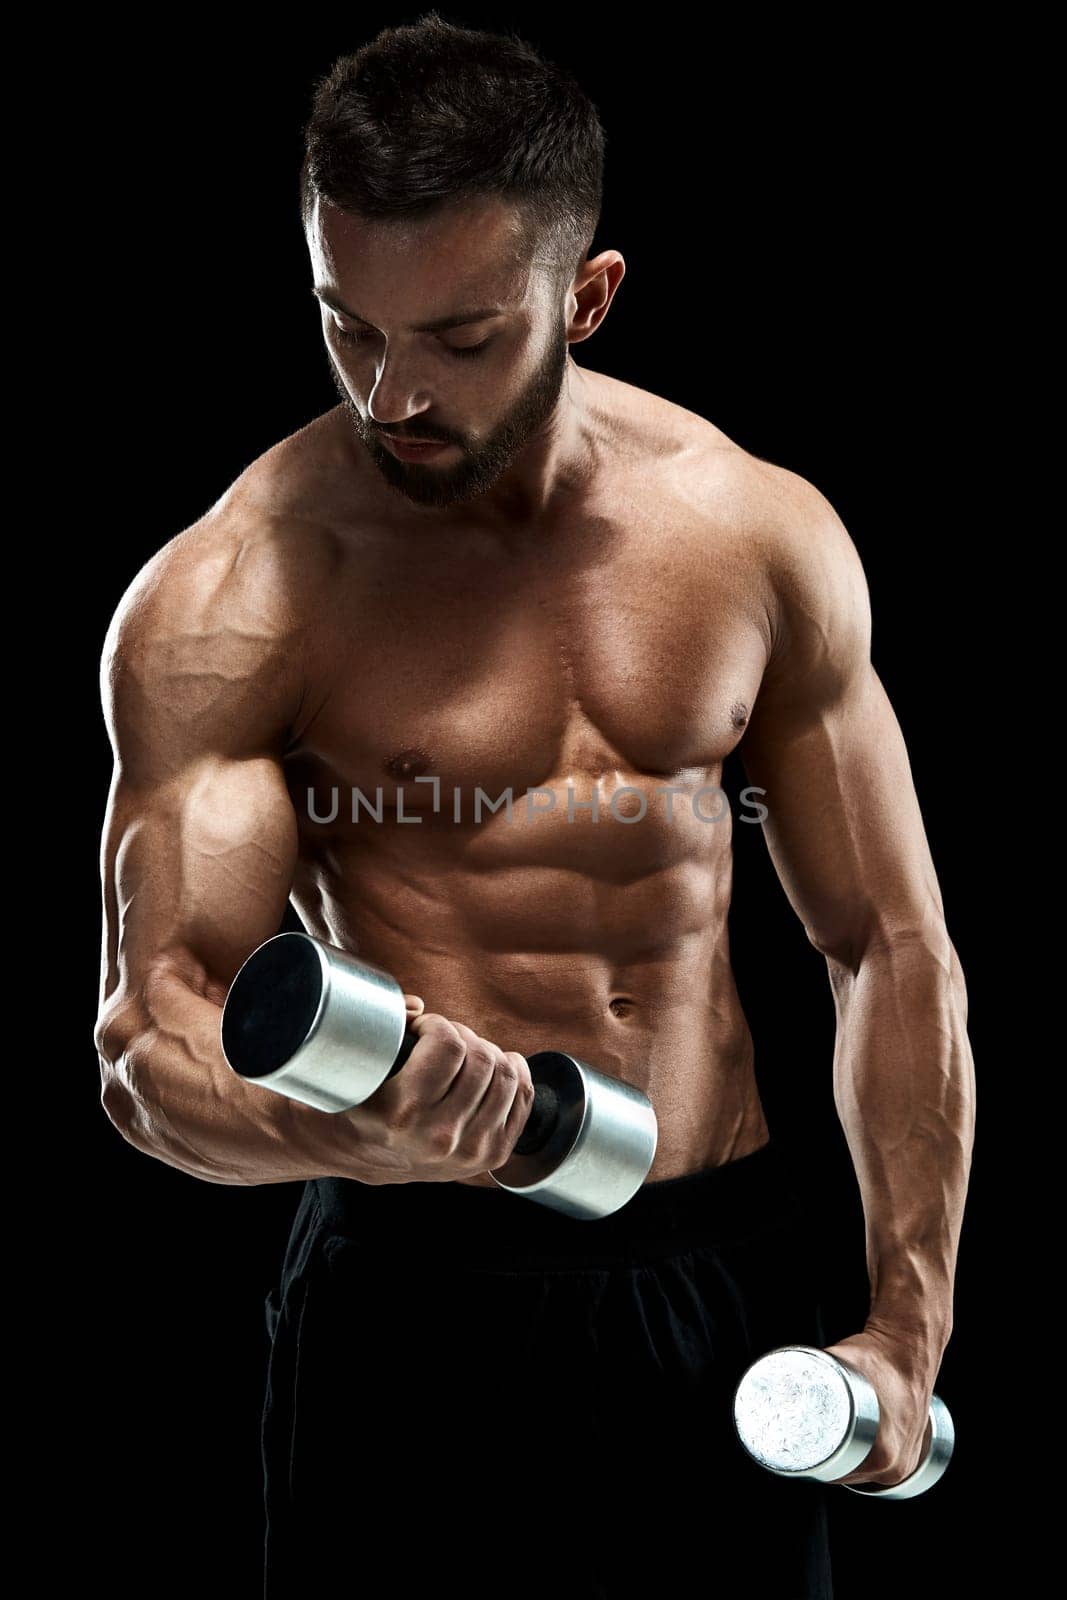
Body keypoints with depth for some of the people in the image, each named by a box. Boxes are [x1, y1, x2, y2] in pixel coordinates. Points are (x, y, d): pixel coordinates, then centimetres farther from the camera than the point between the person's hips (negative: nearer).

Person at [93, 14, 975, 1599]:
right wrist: (360, 1128, -37)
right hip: (421, 1291, -3)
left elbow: (890, 947, 6)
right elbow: (151, 1039, -16)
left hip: (728, 1272, 4)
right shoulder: (225, 603, -11)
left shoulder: (762, 533, -1)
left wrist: (911, 1323, 0)